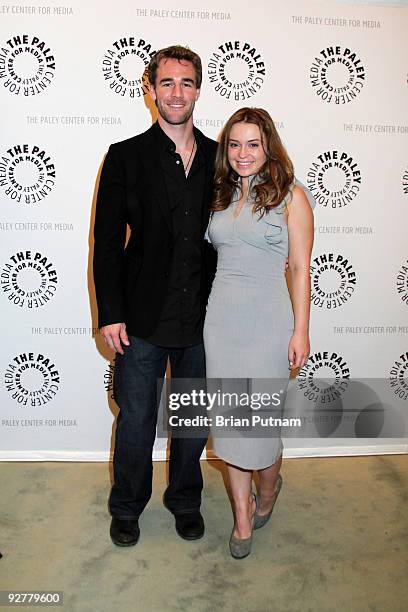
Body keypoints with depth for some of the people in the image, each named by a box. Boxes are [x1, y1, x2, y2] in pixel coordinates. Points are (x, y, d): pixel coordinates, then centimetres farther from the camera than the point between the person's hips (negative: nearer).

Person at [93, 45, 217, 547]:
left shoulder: (218, 158, 5)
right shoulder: (125, 157, -3)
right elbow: (106, 242, -5)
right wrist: (110, 314, -9)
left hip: (202, 317, 3)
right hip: (143, 318, -2)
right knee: (136, 420, 13)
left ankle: (185, 500, 41)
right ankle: (127, 507, 37)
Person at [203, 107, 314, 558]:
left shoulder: (290, 196, -3)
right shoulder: (221, 196, 10)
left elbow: (300, 269, -5)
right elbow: (214, 257, 13)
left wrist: (301, 331, -8)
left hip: (266, 319, -4)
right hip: (220, 318, 5)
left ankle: (268, 487, 38)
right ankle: (243, 513, 29)